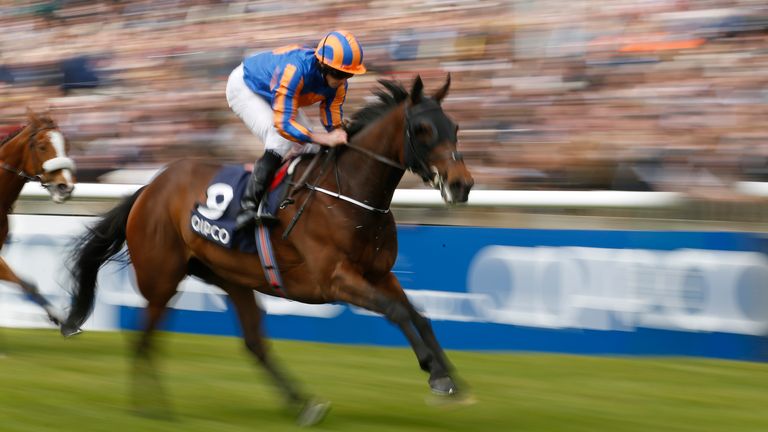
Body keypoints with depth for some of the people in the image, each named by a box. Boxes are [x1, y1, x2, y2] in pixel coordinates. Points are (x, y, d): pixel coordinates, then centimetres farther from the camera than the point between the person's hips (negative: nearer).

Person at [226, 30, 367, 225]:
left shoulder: (338, 83, -22)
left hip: (273, 93, 8)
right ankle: (249, 205, -26)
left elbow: (333, 123, -14)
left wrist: (339, 136, -37)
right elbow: (283, 124, -45)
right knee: (281, 141, -28)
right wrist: (324, 138, -53)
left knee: (311, 148, -1)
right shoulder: (294, 71, -44)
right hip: (244, 86, -8)